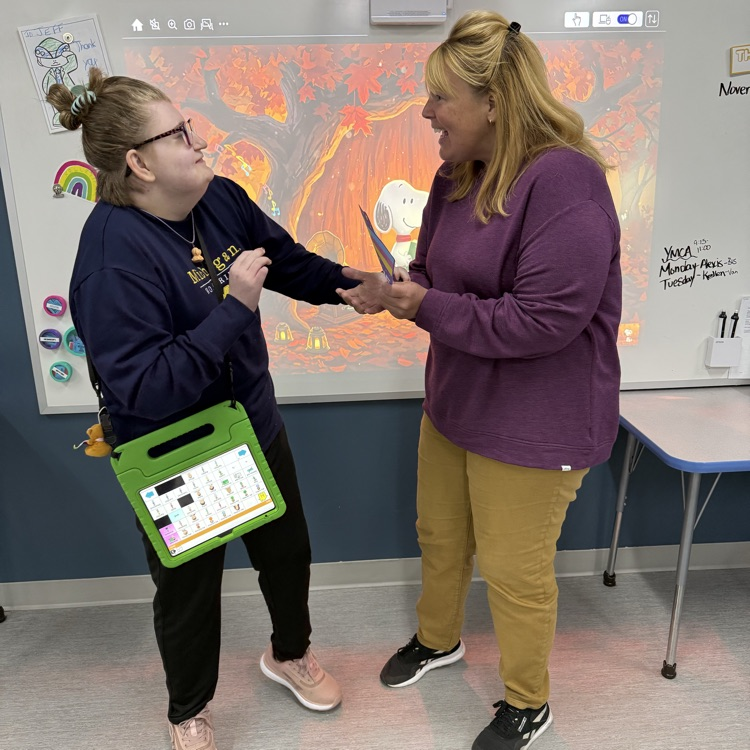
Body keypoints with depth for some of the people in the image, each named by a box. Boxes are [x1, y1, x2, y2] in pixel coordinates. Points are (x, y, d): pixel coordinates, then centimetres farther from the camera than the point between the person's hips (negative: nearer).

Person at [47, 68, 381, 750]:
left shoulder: (221, 199, -6)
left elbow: (290, 261, 9)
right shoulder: (114, 255, -28)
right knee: (189, 592, 18)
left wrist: (352, 281, -5)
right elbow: (145, 390, -33)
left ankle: (289, 653, 58)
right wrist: (234, 306, -34)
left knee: (288, 553, 25)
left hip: (256, 429, 7)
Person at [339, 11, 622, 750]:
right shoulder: (457, 176, 4)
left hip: (533, 428, -8)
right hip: (453, 404, 8)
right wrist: (386, 292, -10)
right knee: (439, 534, 24)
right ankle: (437, 639, 54)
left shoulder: (564, 182, -23)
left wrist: (426, 308, -24)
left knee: (513, 570, 10)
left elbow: (545, 321, -28)